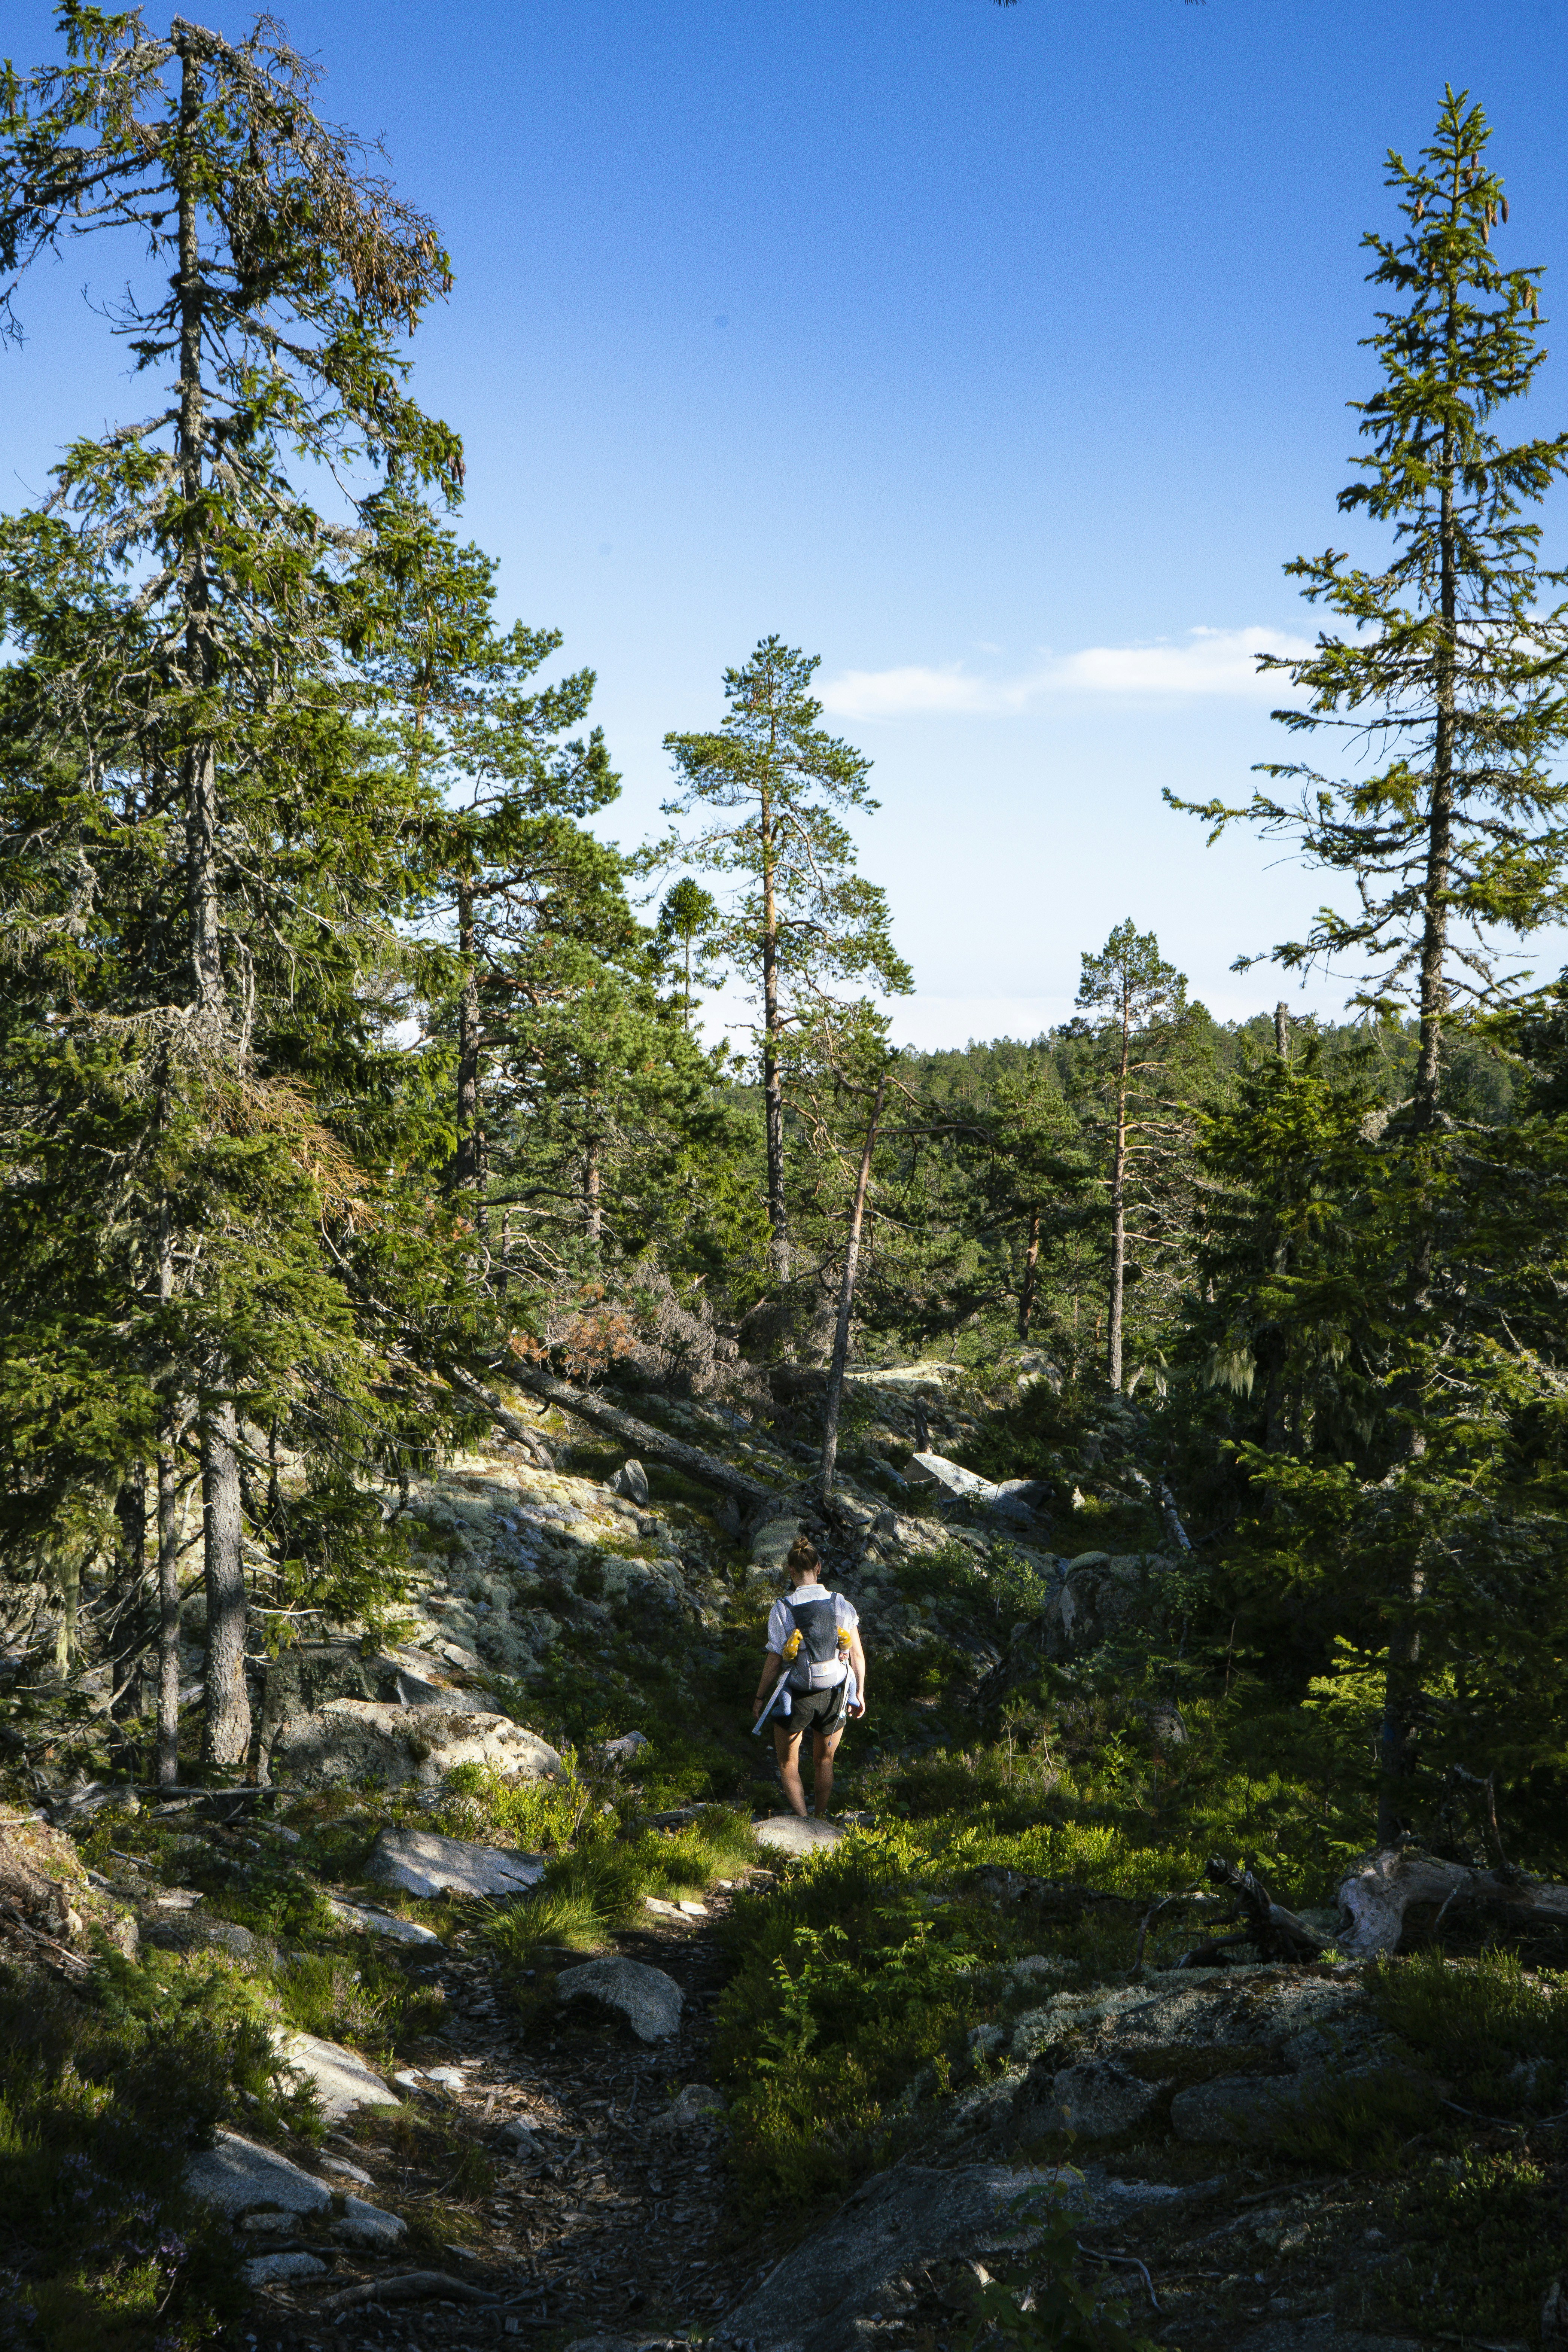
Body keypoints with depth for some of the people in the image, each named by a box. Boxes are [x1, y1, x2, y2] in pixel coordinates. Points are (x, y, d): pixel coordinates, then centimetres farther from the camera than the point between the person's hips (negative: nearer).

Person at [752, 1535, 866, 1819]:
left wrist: (760, 1697, 2)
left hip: (796, 1697, -3)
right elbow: (857, 1655, -3)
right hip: (834, 1696, 3)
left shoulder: (782, 1610, -14)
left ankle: (802, 1822, 1)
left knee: (788, 1765, 16)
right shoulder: (842, 1605, -7)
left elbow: (774, 1661, -11)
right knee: (825, 1761, 25)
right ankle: (821, 1821, 33)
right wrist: (860, 1694, 9)